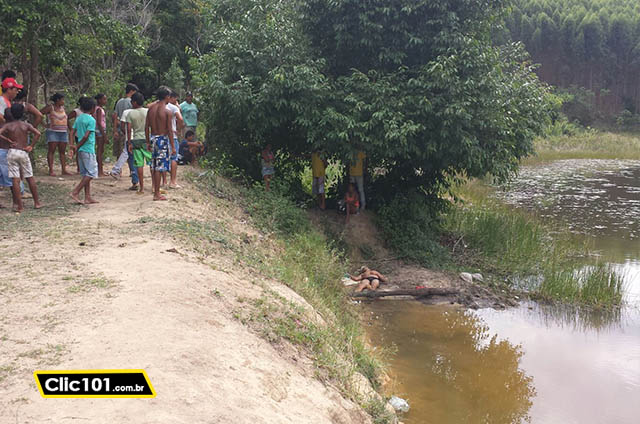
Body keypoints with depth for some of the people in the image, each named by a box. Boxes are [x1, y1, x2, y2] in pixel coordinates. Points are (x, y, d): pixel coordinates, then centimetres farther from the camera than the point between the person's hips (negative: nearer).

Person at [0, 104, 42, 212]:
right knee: (30, 178, 10)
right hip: (24, 152, 1)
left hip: (12, 152, -1)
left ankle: (19, 206, -3)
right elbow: (37, 133, -12)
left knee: (15, 179, -2)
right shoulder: (26, 125, 2)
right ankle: (37, 203, 14)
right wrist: (32, 146, -5)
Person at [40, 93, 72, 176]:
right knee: (51, 151, -6)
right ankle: (51, 170, -8)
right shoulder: (50, 107, -2)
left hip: (63, 132, 6)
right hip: (53, 132, -6)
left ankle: (64, 170, 5)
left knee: (62, 152, 4)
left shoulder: (62, 108, 14)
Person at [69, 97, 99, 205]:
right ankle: (75, 192, -8)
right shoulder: (91, 120, -12)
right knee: (91, 173, -2)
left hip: (81, 150, 8)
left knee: (86, 174, 11)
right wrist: (77, 147, -9)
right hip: (88, 149, -8)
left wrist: (72, 145, 5)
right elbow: (86, 136, -17)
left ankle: (88, 197, 12)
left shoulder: (78, 118, 12)